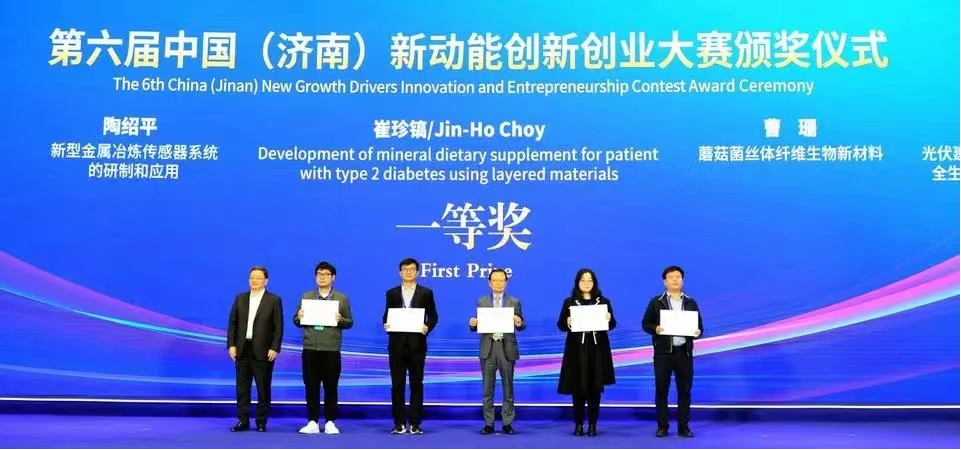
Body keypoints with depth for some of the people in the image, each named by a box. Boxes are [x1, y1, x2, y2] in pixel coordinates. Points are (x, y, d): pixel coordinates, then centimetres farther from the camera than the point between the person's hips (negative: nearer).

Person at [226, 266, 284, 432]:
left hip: (263, 351, -3)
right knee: (242, 387, 7)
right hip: (242, 349, 4)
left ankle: (261, 422, 12)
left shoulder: (274, 300, -2)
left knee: (263, 388, 4)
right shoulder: (240, 298, 9)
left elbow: (278, 327, -5)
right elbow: (232, 323, 8)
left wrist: (275, 348, -13)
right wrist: (231, 345, -1)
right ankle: (243, 421, 14)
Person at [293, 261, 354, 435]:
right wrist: (299, 318, -11)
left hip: (332, 350, -1)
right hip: (310, 349, 2)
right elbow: (296, 321, 11)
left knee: (331, 387, 3)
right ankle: (313, 422, 13)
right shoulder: (306, 296, 10)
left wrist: (340, 320, -16)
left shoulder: (342, 298, 5)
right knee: (311, 387, 5)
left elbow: (350, 322, 4)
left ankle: (330, 422, 11)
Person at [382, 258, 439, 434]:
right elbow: (386, 316, 10)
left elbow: (433, 316, 4)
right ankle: (399, 423, 9)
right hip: (397, 344, 1)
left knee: (417, 385, 3)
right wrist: (386, 325, -11)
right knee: (397, 385, 3)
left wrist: (428, 327, -15)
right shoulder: (392, 293, 10)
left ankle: (415, 423, 9)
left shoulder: (426, 293, 6)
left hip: (417, 344, -1)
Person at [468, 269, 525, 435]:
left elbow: (521, 325, 1)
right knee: (488, 389, 5)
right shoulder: (481, 302, 8)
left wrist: (519, 323, -21)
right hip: (488, 348, 1)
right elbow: (477, 327, 6)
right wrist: (473, 324, -16)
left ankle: (507, 423, 13)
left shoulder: (515, 302, 5)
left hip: (507, 348, -1)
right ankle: (488, 423, 12)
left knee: (508, 389, 5)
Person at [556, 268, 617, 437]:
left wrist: (609, 319, -15)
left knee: (595, 388, 2)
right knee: (578, 388, 0)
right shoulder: (569, 302, 4)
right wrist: (567, 323, -20)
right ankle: (578, 424, 11)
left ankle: (592, 425, 10)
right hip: (576, 349, -1)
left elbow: (612, 325, 7)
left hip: (597, 350, 1)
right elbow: (560, 325, 2)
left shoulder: (604, 302, 7)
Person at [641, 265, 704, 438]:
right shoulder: (656, 302, 4)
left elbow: (699, 324, 11)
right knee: (661, 390, 1)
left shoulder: (691, 303, 11)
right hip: (663, 352, -2)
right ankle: (662, 426, 9)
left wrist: (698, 332, -11)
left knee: (685, 390, 4)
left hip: (684, 352, 2)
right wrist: (655, 329, -17)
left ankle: (683, 426, 13)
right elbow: (645, 323, 2)